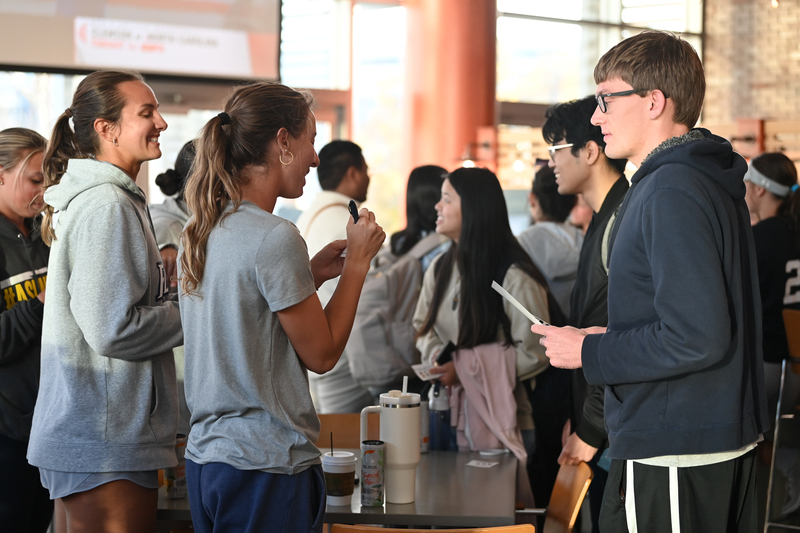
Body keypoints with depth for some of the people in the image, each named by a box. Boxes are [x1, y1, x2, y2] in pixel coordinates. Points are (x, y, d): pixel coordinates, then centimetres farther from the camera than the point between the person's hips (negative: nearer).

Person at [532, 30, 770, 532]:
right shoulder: (713, 182, 13)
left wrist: (589, 352, -14)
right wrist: (613, 340, 14)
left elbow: (696, 338, -25)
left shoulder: (671, 195, -19)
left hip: (670, 458, -11)